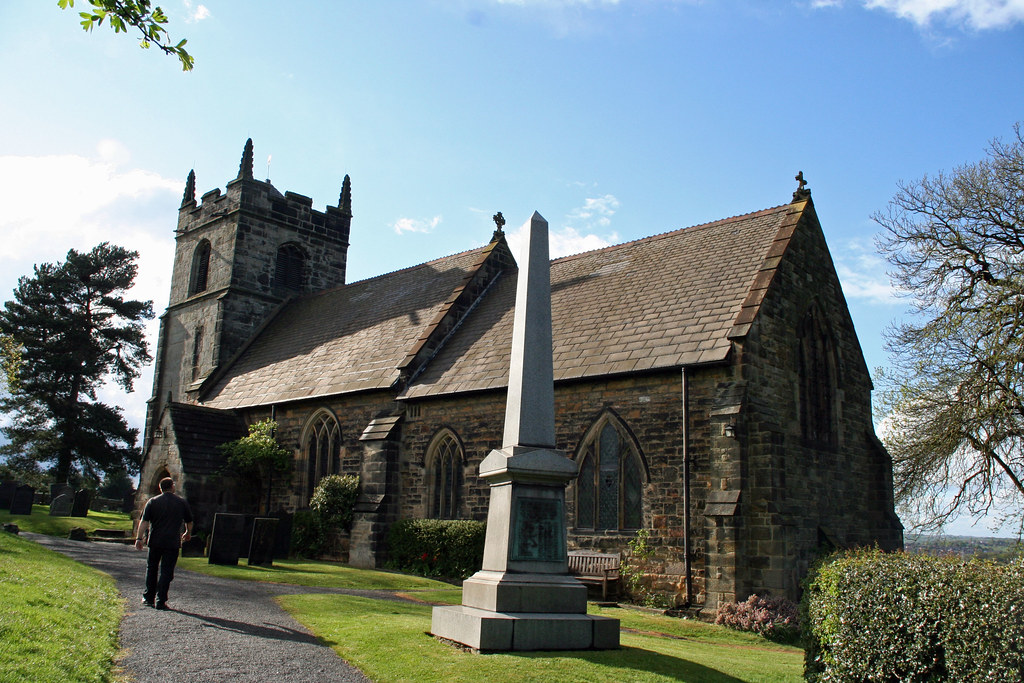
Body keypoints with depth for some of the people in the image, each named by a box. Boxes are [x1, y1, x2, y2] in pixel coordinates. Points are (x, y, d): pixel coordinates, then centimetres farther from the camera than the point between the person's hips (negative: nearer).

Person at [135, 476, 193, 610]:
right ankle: (160, 601, -2)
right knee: (166, 571, 1)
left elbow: (144, 521, -5)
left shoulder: (152, 502, 3)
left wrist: (139, 538, -6)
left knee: (151, 568, 17)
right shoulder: (182, 502, 5)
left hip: (155, 541, 1)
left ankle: (148, 597, 22)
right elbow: (189, 521, 14)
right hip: (173, 542, -1)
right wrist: (188, 533, 31)